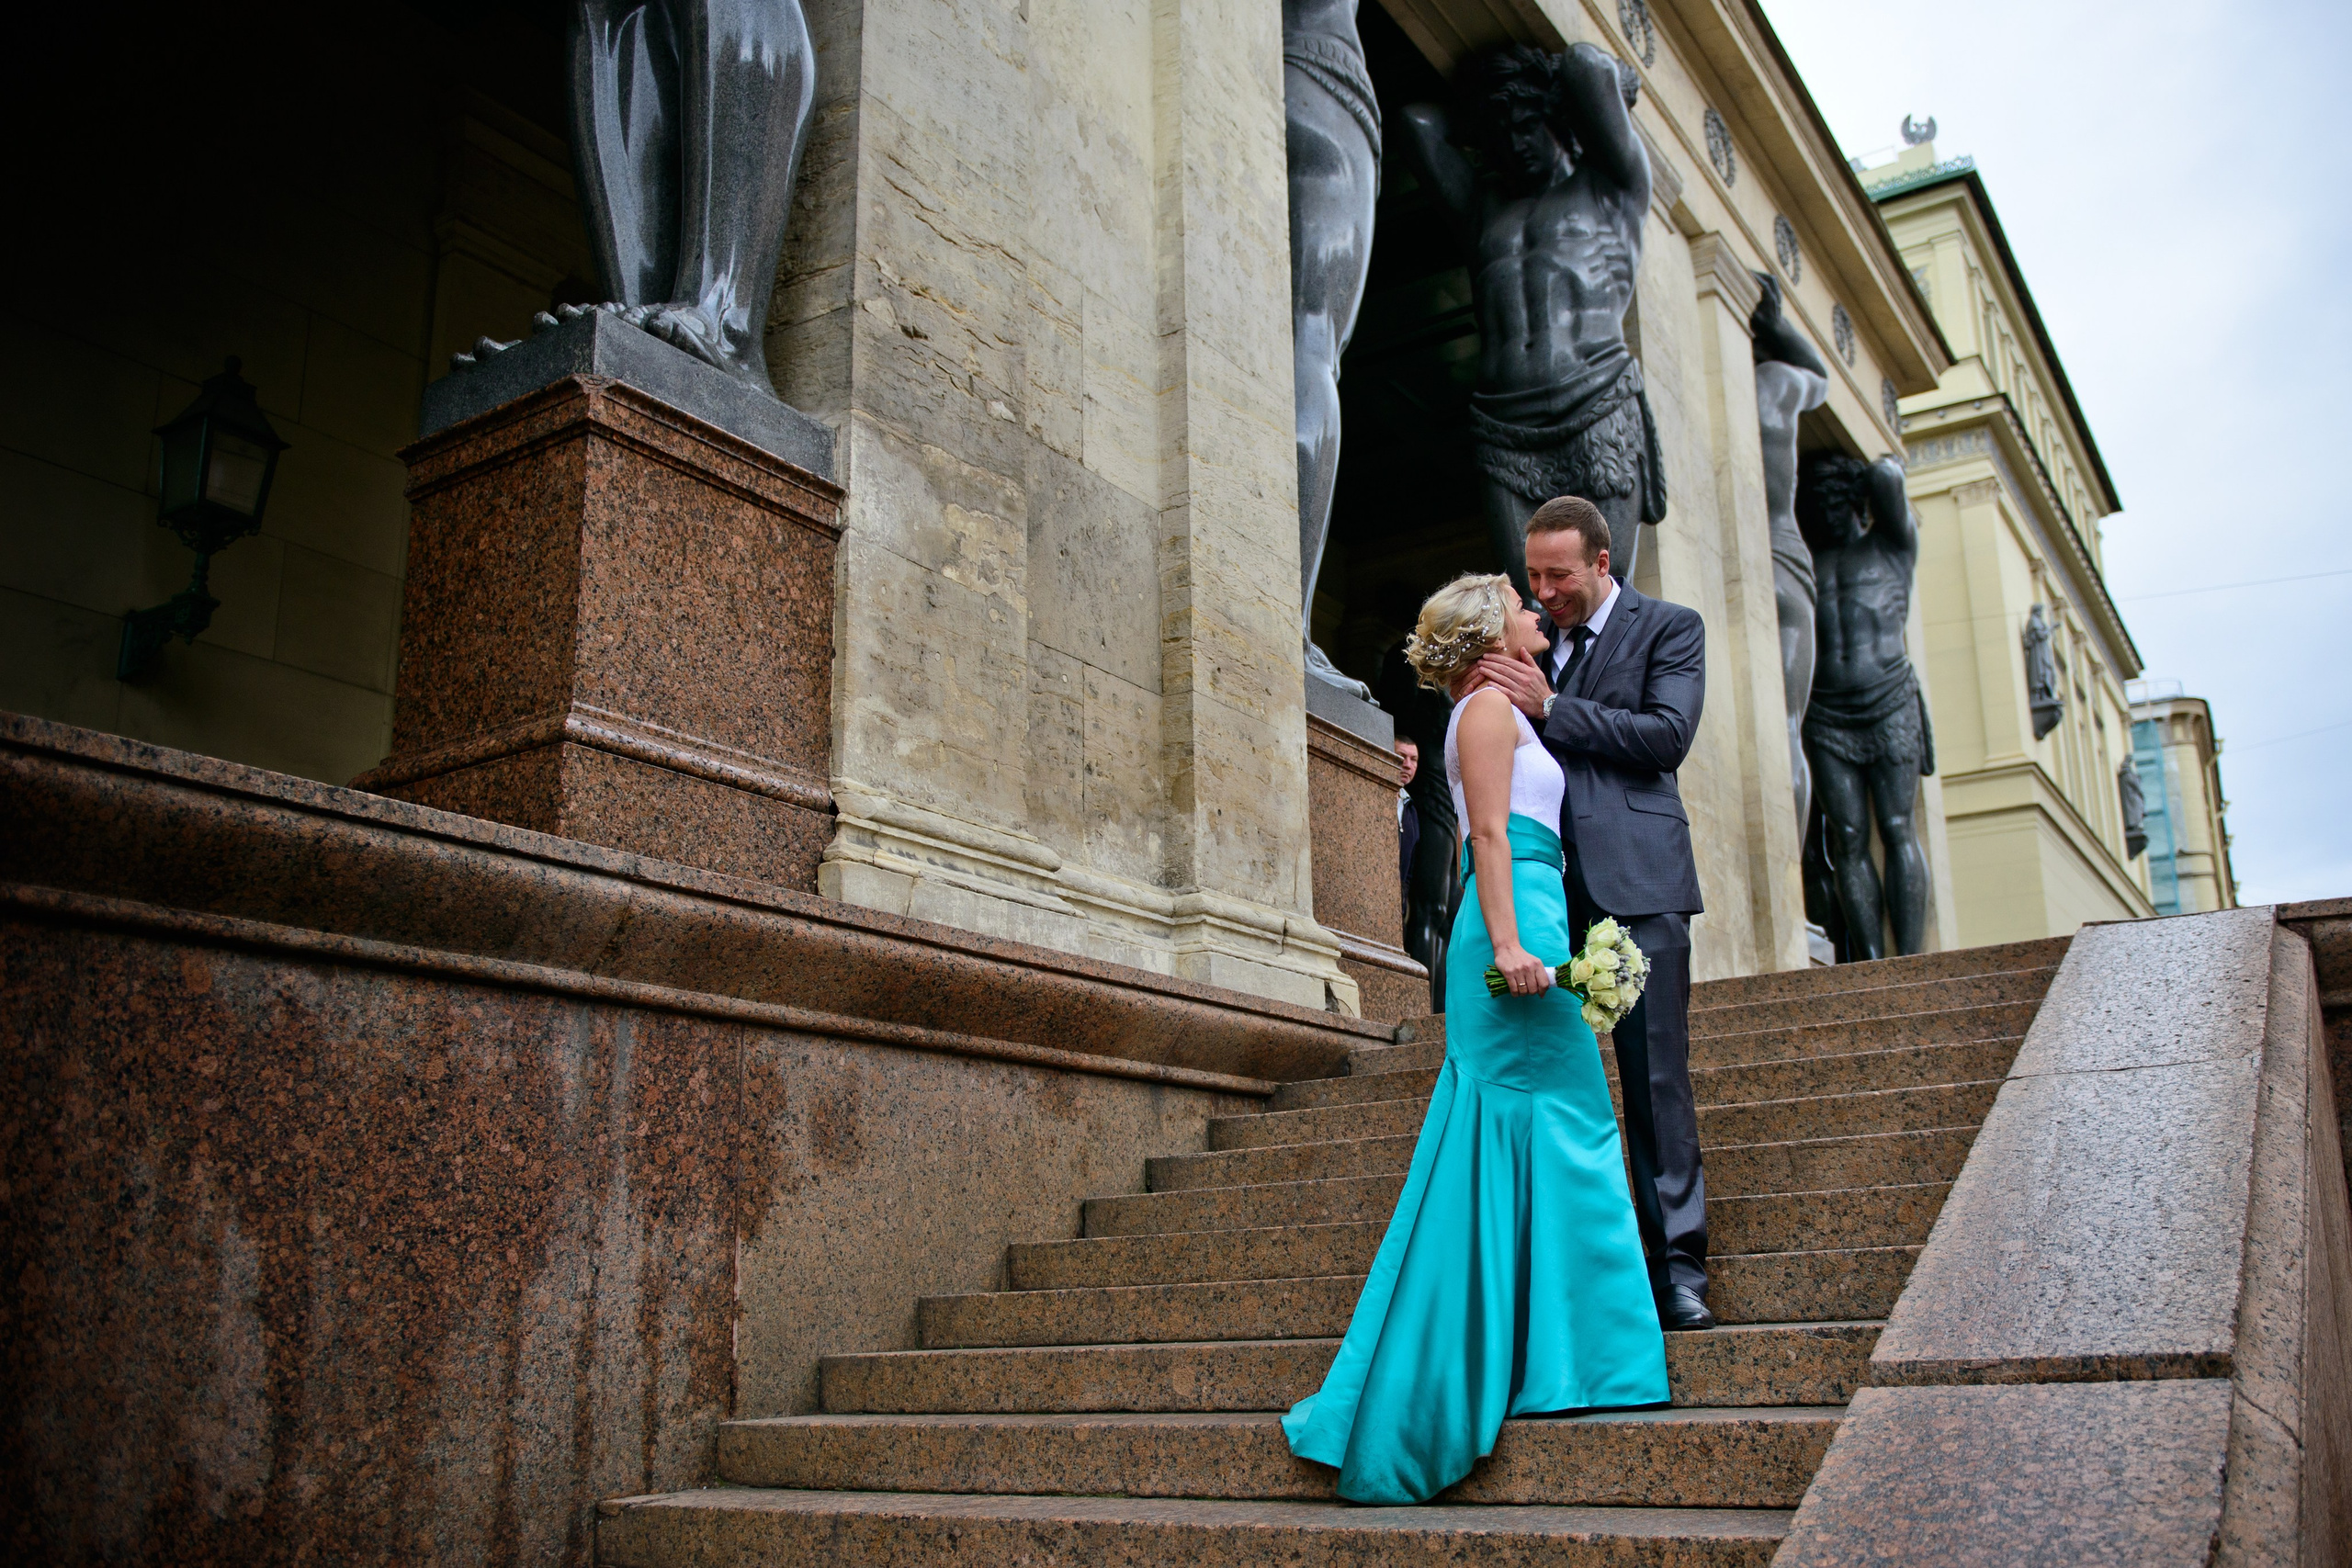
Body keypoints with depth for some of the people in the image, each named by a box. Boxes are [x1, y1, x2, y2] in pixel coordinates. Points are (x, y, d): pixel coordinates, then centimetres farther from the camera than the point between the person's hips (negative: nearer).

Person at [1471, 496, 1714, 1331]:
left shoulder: (1669, 627, 6)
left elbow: (1668, 734, -8)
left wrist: (1550, 706, -11)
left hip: (1635, 882, -4)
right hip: (1546, 880, 4)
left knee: (1655, 1069, -4)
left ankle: (1677, 1263, 2)